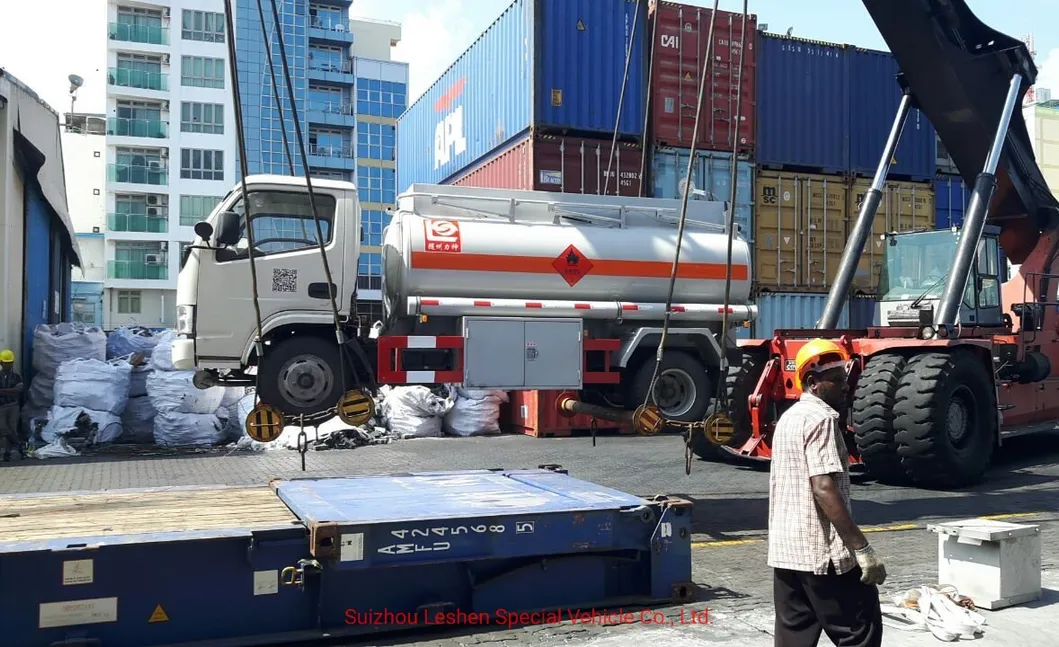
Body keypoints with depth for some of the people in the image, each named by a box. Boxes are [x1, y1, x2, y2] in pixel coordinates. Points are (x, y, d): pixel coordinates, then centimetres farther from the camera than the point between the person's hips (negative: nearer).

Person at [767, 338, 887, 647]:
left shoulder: (788, 418, 16)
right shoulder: (820, 418, -13)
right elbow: (824, 488, -22)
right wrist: (862, 548, -21)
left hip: (785, 550, 9)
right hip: (822, 552, -9)